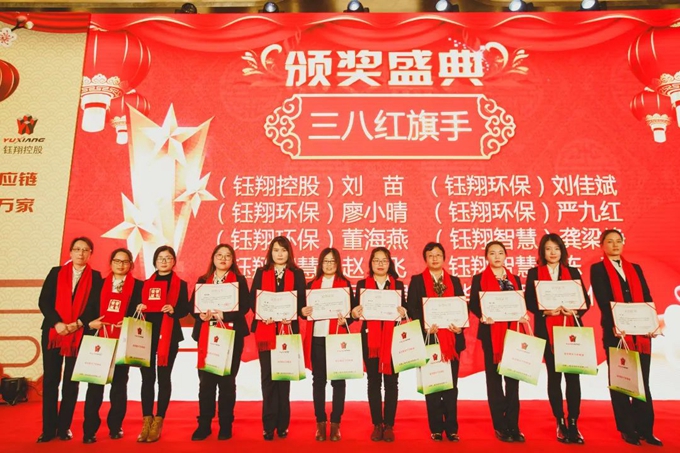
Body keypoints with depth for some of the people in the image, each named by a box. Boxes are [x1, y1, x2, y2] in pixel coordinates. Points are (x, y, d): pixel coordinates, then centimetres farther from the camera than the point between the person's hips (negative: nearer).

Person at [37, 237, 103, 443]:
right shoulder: (56, 273, 9)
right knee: (50, 380, 4)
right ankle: (49, 428, 12)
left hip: (79, 334, -1)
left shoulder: (95, 277, 4)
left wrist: (77, 324, -16)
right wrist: (57, 323, -13)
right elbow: (43, 301, 0)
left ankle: (64, 427, 14)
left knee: (71, 382, 4)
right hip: (52, 332, 1)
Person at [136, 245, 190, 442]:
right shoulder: (146, 284, 14)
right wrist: (139, 309, -8)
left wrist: (174, 310, -21)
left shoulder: (180, 284, 4)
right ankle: (147, 420, 13)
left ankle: (158, 421, 10)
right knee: (147, 377, 4)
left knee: (164, 377, 2)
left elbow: (185, 309, -2)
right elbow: (140, 306, 13)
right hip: (147, 334, 3)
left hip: (169, 335, -3)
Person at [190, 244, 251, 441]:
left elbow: (245, 306, -6)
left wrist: (224, 315, -18)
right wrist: (201, 315, -14)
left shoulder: (239, 280, 4)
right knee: (205, 382, 2)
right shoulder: (202, 281, 13)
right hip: (206, 336, 2)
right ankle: (204, 425, 14)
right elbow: (193, 305, 6)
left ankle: (226, 425, 15)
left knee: (227, 382, 4)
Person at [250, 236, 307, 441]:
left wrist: (292, 317, -17)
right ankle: (269, 425, 11)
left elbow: (301, 301, 1)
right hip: (265, 330, 1)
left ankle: (282, 424, 16)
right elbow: (252, 299, 2)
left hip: (288, 330, 0)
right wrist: (263, 316, -15)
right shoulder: (261, 273, 9)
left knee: (284, 376, 6)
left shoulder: (297, 274, 6)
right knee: (267, 376, 2)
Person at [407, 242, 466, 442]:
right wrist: (425, 326, -19)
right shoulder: (417, 281, 3)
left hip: (452, 339, 2)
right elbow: (412, 308, -4)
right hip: (428, 338, -2)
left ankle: (452, 428, 16)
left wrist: (460, 326, -10)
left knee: (451, 385, 7)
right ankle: (436, 428, 14)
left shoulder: (454, 281, 12)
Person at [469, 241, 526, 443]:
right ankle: (500, 426, 11)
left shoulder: (515, 279, 14)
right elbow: (473, 304, -5)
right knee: (494, 377, 3)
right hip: (491, 332, -3)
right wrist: (482, 316, -23)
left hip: (512, 331, 3)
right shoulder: (479, 279, 2)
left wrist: (522, 316, -10)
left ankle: (513, 425, 12)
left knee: (513, 377, 5)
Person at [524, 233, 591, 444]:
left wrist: (576, 311, -14)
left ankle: (573, 423, 6)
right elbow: (529, 301, -2)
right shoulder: (534, 273, 4)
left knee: (573, 375, -2)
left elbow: (586, 300, 5)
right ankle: (560, 423, 15)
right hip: (547, 331, -1)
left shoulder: (573, 272, 10)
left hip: (572, 330, 1)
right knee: (554, 376, 5)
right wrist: (544, 312, -18)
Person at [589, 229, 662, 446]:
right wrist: (614, 324, -21)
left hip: (641, 331, 4)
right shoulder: (598, 269, 3)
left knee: (643, 382, 7)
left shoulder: (635, 268, 16)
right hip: (616, 332, -4)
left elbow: (647, 298, 8)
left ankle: (645, 429, 14)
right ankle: (627, 429, 13)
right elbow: (602, 301, -8)